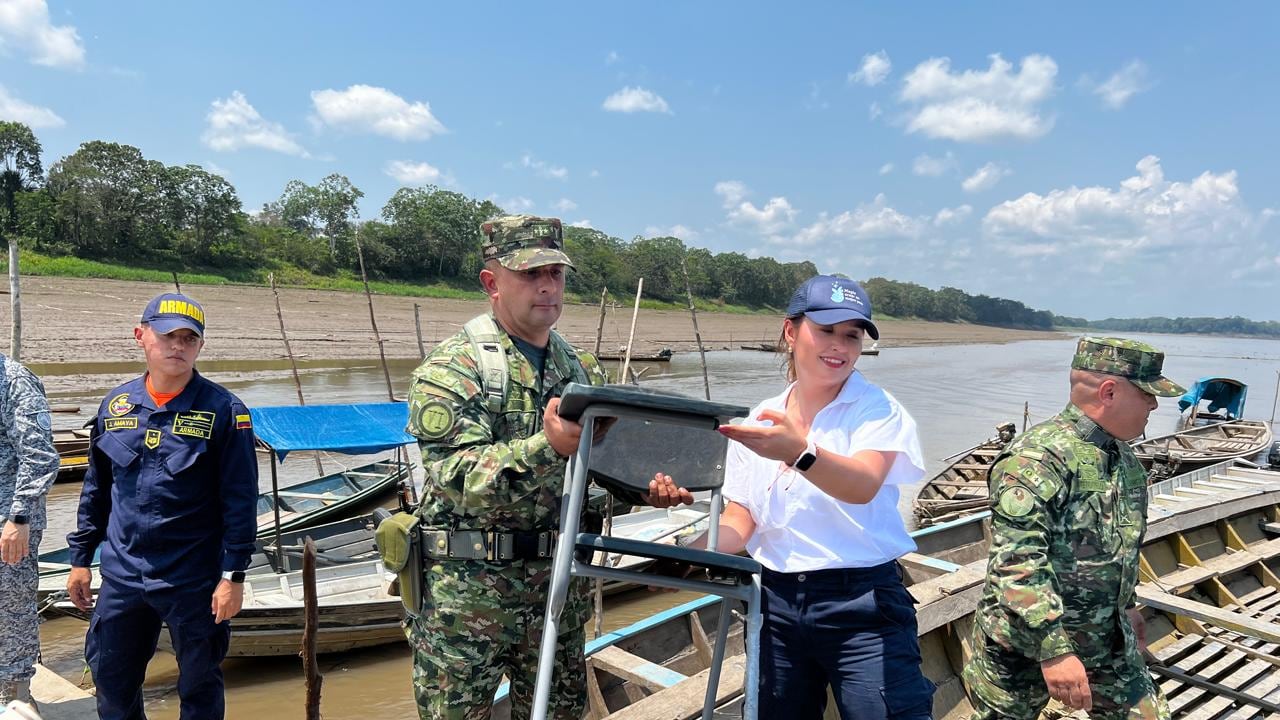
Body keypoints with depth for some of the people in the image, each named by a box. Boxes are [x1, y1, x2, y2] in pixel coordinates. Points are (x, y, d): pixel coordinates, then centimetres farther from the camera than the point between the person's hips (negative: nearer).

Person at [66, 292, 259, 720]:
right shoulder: (115, 405, 4)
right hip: (121, 576, 5)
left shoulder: (223, 411, -11)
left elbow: (241, 502, -11)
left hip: (195, 581, -4)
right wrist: (80, 559, 14)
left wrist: (233, 575, -13)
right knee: (111, 679, 18)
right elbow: (96, 490, 14)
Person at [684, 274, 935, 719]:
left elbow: (863, 485, -26)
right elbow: (740, 521, 5)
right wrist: (686, 553, -13)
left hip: (861, 603, -4)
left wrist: (800, 452, -45)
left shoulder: (876, 409, -6)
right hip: (776, 603, 4)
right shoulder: (758, 421, 5)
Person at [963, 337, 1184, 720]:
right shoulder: (1038, 459, -24)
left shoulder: (1125, 457, 7)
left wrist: (1126, 604, 29)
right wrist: (1053, 650, -32)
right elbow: (1016, 564, -30)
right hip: (1026, 647, -8)